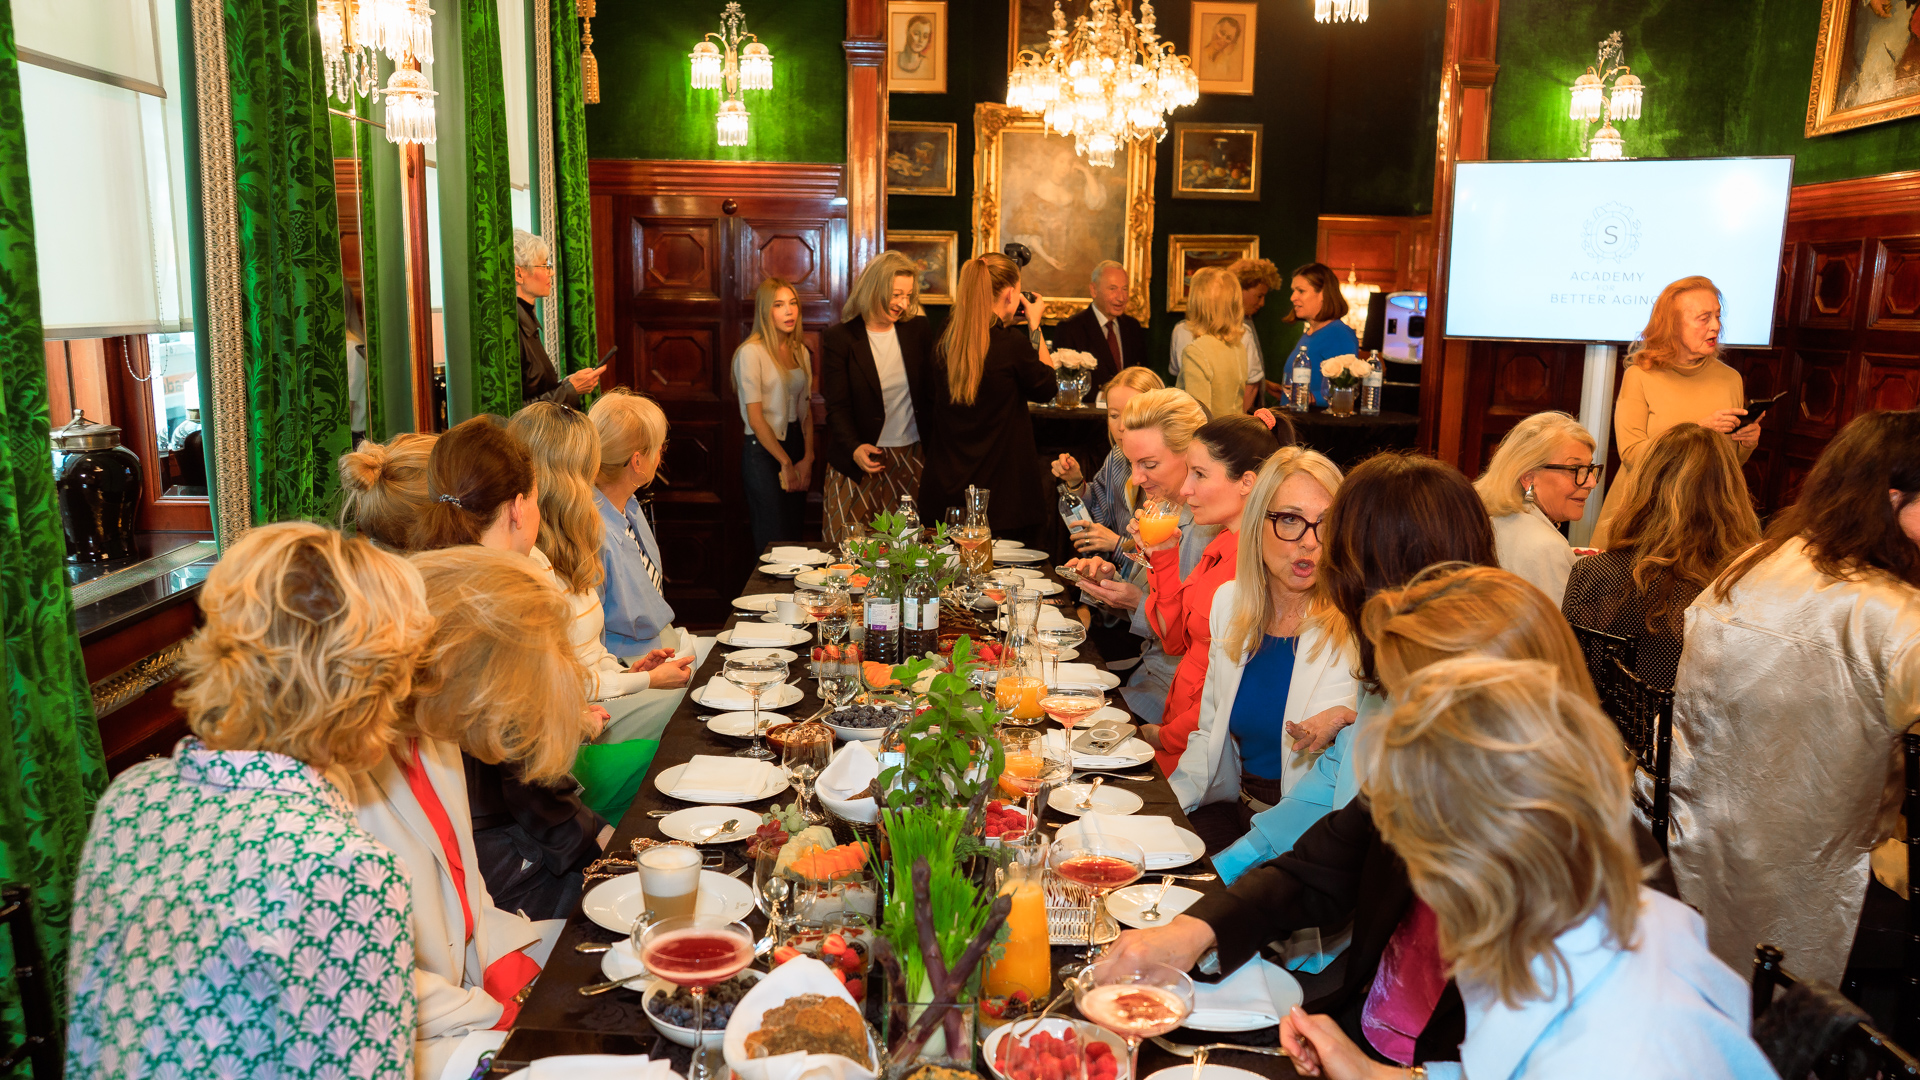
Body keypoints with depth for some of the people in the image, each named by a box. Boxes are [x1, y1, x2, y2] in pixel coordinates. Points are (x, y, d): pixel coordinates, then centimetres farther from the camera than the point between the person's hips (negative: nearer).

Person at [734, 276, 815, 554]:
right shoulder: (752, 352, -10)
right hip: (763, 451, -6)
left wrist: (807, 458, -1)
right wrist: (786, 463, -8)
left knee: (795, 539, 8)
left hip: (795, 445, 6)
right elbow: (755, 419, -12)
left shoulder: (800, 351, 10)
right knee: (773, 544, -4)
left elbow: (806, 409, 12)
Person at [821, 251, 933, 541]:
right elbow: (838, 407, -5)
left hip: (912, 460, 3)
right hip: (860, 462, -2)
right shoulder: (839, 338, -3)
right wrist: (854, 448, -23)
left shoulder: (919, 329, 6)